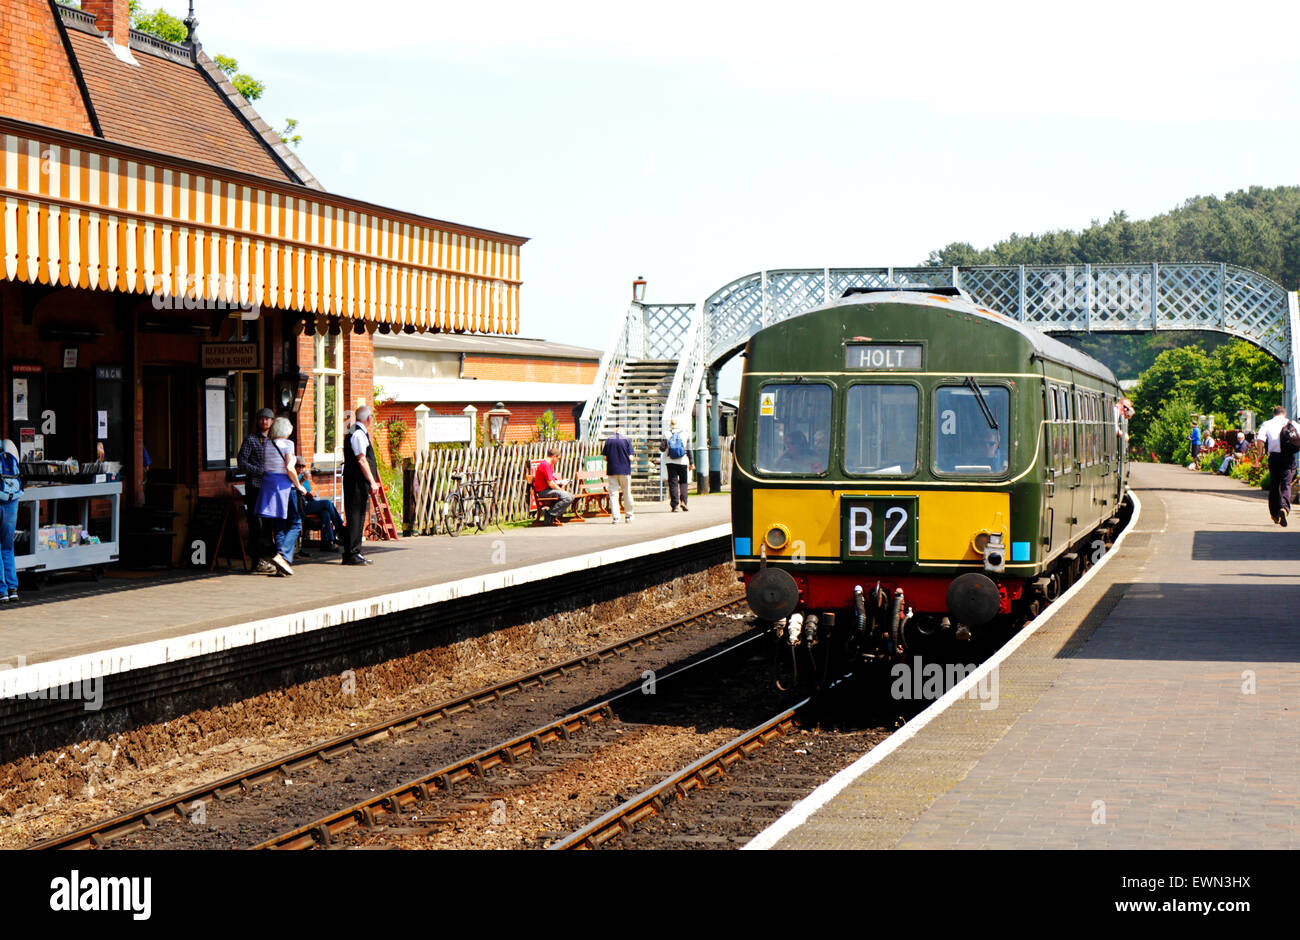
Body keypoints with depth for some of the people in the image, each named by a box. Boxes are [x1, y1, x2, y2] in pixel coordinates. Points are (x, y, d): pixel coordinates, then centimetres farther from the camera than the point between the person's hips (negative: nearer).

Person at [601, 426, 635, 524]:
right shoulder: (627, 440, 0)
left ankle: (616, 516, -7)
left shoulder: (609, 441, 4)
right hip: (625, 470, -1)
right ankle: (629, 515, 20)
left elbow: (605, 458, 0)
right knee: (627, 493, 11)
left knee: (613, 494, 1)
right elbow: (630, 457, -6)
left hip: (612, 471, 1)